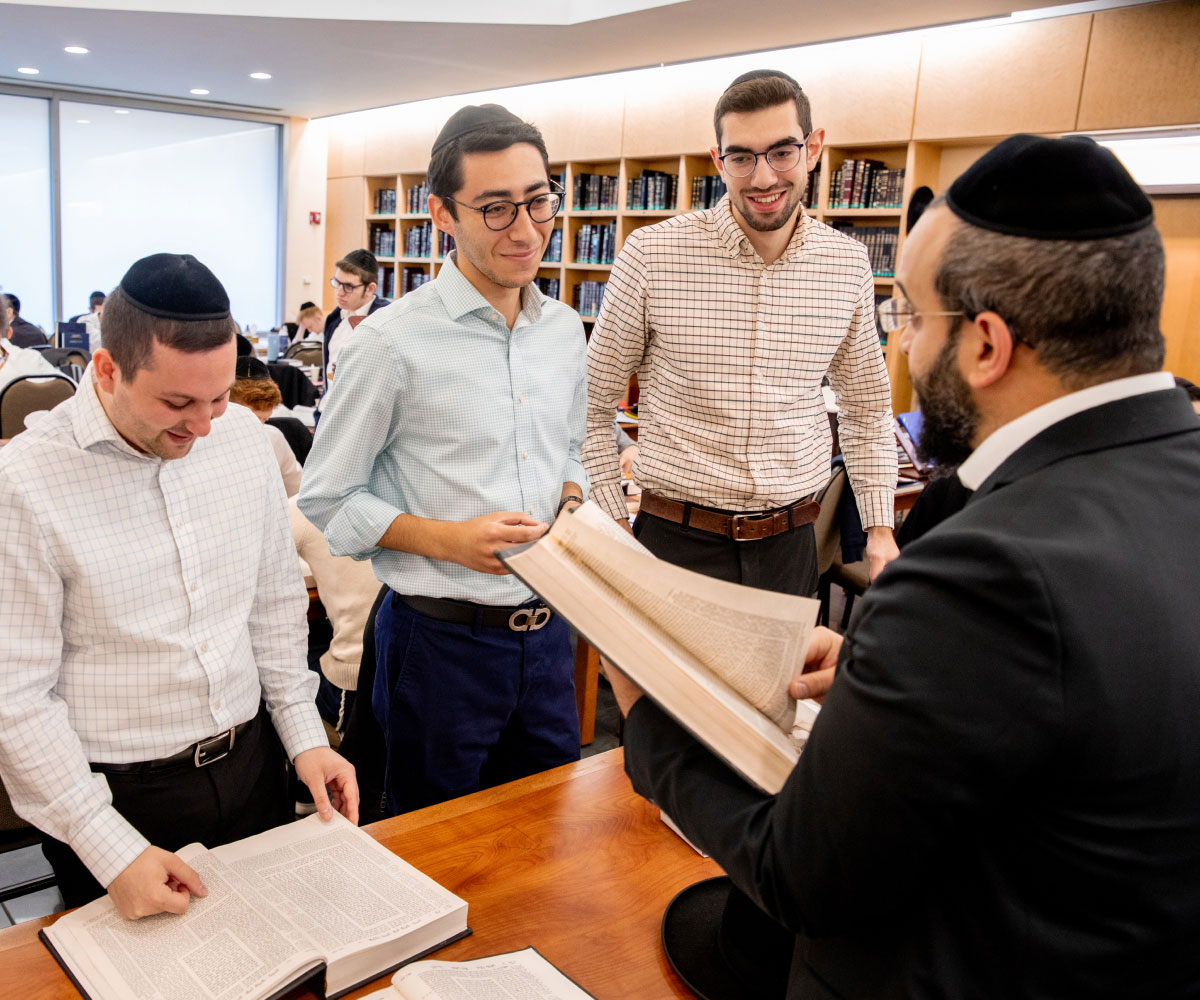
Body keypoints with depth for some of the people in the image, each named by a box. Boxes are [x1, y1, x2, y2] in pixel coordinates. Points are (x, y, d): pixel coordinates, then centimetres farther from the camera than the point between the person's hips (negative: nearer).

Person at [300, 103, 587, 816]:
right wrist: (446, 539, -21)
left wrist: (572, 505, -2)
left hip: (546, 630, 5)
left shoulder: (565, 330, 5)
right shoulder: (394, 341, -14)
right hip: (441, 639, -5)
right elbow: (326, 501, -9)